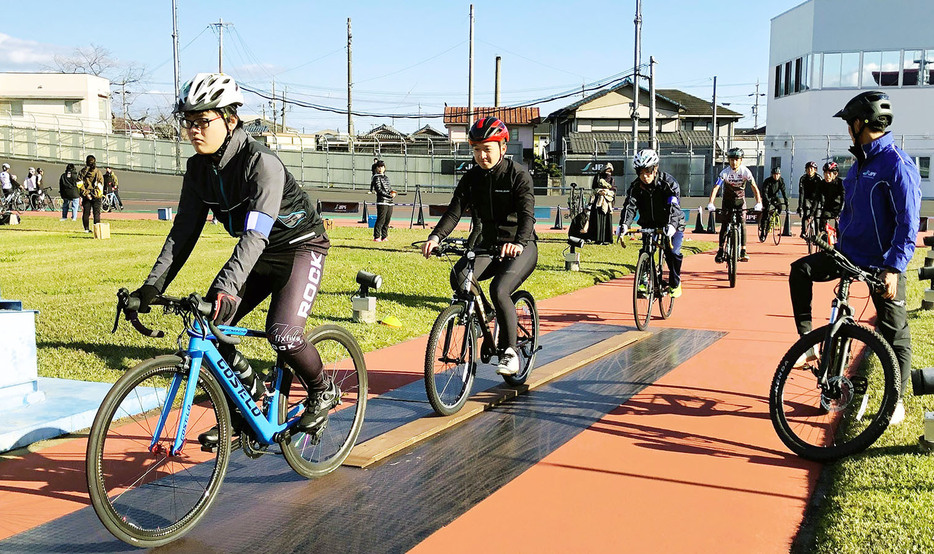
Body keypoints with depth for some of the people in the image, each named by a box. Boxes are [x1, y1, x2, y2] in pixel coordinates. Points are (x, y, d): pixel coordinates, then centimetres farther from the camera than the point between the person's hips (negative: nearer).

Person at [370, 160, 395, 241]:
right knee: (381, 220, -10)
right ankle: (376, 237, -6)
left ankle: (384, 236, 15)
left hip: (389, 202, 7)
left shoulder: (386, 177, 21)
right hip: (382, 202, -7)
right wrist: (389, 195, -15)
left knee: (387, 220, 8)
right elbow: (379, 190, -10)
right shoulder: (376, 177, -2)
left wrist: (392, 192, 0)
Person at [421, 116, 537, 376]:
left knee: (498, 290, -29)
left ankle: (509, 352, -11)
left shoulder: (519, 175, -12)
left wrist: (519, 242, -46)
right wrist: (436, 236, -29)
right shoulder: (471, 178, 2)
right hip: (488, 245, 5)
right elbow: (454, 211, -9)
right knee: (458, 276, -24)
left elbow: (527, 214, -26)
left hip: (520, 247, -5)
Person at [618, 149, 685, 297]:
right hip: (650, 225, 3)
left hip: (672, 225, -3)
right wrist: (624, 224, -42)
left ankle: (675, 284, 4)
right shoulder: (636, 186, -11)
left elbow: (674, 206, -35)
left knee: (672, 252, -19)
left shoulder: (668, 182, -22)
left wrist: (671, 225, -53)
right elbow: (629, 206, -22)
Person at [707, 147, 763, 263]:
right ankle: (720, 251, 3)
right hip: (727, 200, 0)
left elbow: (754, 187, -21)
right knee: (724, 225, -5)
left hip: (740, 199, 0)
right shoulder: (725, 173, -23)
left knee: (742, 224, -12)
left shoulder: (745, 171, -21)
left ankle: (743, 252, -12)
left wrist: (758, 203, -34)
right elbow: (716, 188, -30)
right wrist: (710, 203, -43)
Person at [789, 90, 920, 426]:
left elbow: (908, 223, -21)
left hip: (883, 263, -7)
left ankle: (896, 400, 19)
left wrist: (894, 267, -27)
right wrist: (840, 245, 21)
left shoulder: (897, 164, -17)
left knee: (894, 335, 2)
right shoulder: (860, 163, 11)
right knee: (801, 271, -13)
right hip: (849, 253, 8)